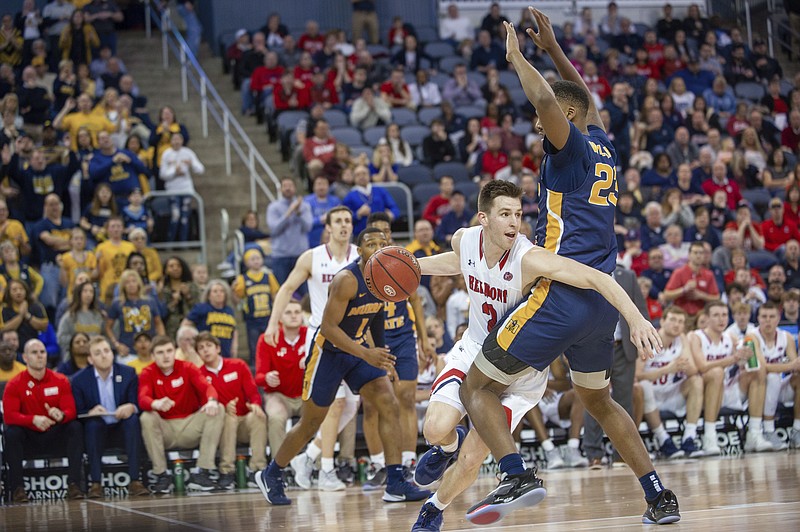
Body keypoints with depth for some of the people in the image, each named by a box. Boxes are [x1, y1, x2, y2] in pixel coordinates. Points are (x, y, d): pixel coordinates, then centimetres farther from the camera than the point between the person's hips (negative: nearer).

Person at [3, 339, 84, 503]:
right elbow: (9, 416, -17)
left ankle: (73, 484, -27)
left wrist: (61, 415, -33)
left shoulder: (60, 381, -1)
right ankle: (16, 488, -26)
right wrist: (34, 419, -34)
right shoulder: (15, 385, -6)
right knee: (11, 433, -31)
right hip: (29, 438, -1)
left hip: (55, 436, 2)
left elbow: (71, 411, -7)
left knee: (76, 427, -25)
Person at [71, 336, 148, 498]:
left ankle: (135, 481, -35)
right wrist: (90, 413, -28)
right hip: (96, 430, -1)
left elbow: (137, 404, -3)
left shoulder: (128, 374, 0)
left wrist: (131, 408, -28)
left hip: (123, 429, 1)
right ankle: (95, 484, -36)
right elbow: (77, 413, -4)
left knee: (132, 419, -31)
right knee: (92, 423, -33)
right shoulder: (80, 379, -3)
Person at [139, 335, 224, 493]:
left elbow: (206, 386, -15)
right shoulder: (148, 374, -2)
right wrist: (157, 404, -46)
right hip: (165, 429, -1)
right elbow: (143, 399, -20)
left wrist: (212, 401, -41)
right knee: (147, 418, -31)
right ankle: (161, 476, -24)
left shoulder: (187, 368, 1)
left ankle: (202, 473, -24)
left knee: (218, 410, -21)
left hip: (190, 426, 1)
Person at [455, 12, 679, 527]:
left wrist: (517, 56, -10)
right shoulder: (604, 148, 16)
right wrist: (552, 47, 36)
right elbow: (586, 100, 36)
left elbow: (548, 99, -26)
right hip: (602, 301, 8)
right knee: (598, 400, 27)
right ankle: (660, 497, 19)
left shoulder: (572, 144, -5)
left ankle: (518, 475, -24)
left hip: (562, 294, -8)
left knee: (477, 387, -2)